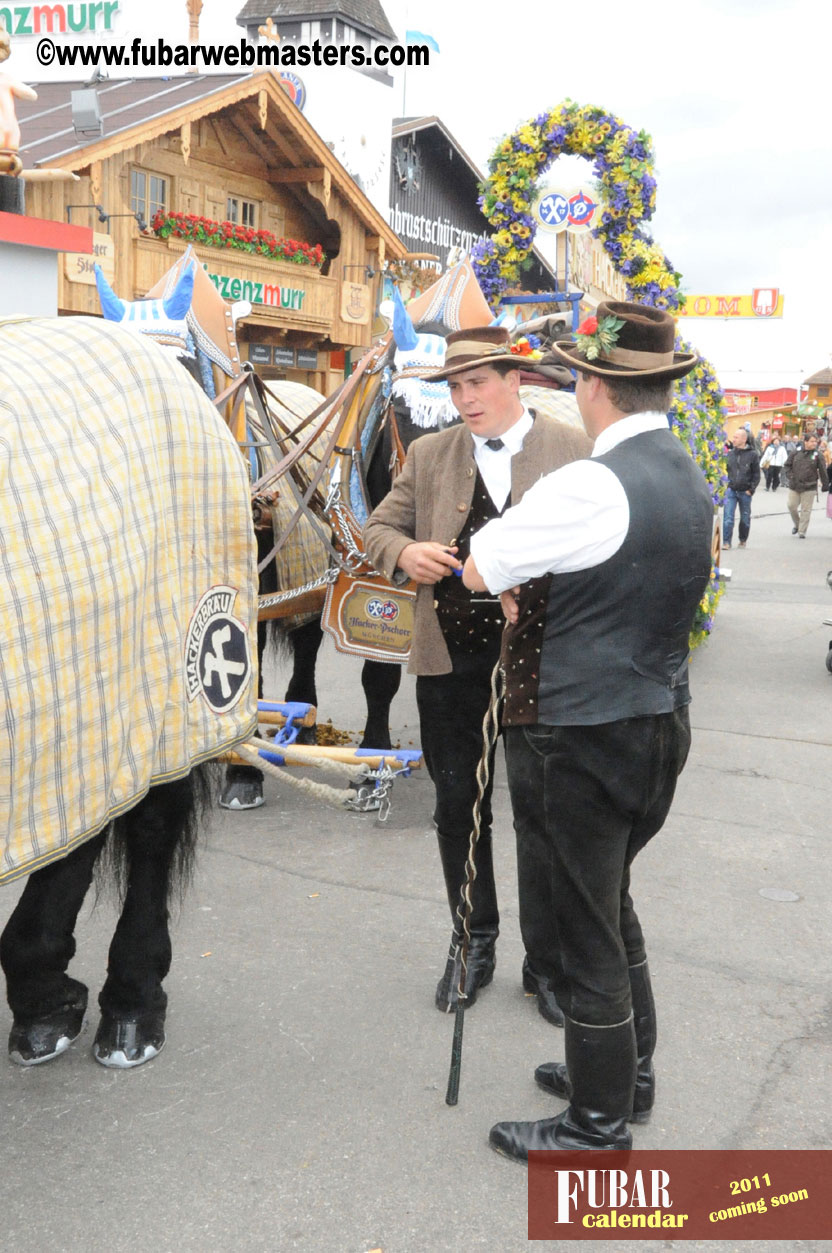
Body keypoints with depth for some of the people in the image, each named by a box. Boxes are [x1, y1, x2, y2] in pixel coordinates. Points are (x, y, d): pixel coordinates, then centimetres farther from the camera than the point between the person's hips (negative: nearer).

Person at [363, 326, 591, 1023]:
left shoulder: (575, 452, -3)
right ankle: (473, 946, 34)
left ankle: (546, 962, 27)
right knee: (458, 808, 13)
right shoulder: (430, 455, 7)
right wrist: (406, 553, -10)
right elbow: (380, 527, 12)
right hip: (452, 660, 3)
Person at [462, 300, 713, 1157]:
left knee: (588, 930, 6)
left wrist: (511, 572, 8)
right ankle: (628, 1069, 43)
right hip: (659, 722, 9)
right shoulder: (688, 479, 7)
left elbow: (477, 570, -13)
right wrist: (533, 587, 5)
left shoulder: (592, 487, -22)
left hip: (586, 739, -9)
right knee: (612, 905, 25)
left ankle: (599, 1125, 25)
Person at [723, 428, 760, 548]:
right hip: (731, 490, 1)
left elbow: (756, 474, -1)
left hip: (745, 492, -1)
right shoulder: (730, 453, 5)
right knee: (728, 517, -8)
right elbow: (725, 470, 14)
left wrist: (751, 489, -8)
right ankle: (726, 542, -5)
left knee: (745, 518, 11)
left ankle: (743, 540, 27)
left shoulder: (752, 454, -3)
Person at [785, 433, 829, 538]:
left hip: (809, 487, -2)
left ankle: (802, 531, 8)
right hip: (794, 486, 2)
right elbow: (788, 465, 11)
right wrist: (791, 476, 0)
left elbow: (823, 471, -1)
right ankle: (797, 524, 31)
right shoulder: (796, 452, 0)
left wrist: (825, 485, 0)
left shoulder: (817, 455, -5)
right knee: (791, 506, 6)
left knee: (806, 510, 0)